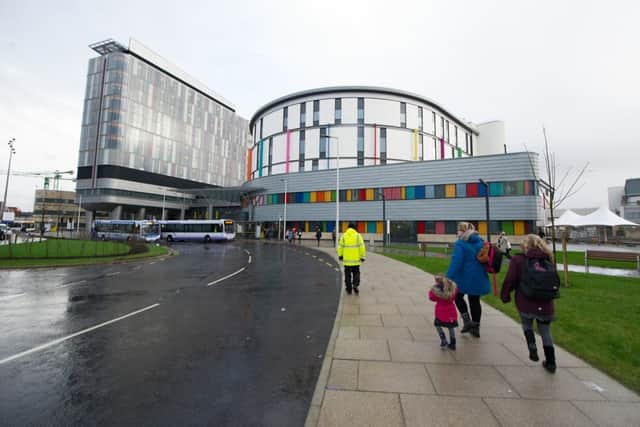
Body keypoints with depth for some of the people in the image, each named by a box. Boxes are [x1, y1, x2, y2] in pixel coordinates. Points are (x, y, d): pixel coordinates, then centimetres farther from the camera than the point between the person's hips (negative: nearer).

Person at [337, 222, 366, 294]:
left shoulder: (343, 236, 0)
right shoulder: (358, 235, -2)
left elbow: (340, 247, -1)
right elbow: (362, 247, -7)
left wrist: (340, 255, 12)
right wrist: (362, 256, -1)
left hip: (346, 259, 1)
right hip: (356, 259, -1)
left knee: (347, 274, 12)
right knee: (356, 273, 15)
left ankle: (349, 288, 16)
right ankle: (355, 285, -3)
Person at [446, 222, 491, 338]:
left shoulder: (460, 244, -16)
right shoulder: (480, 242, 7)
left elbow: (456, 262, -23)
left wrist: (448, 278, -23)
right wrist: (483, 273, 27)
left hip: (464, 277, -6)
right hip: (478, 278, 6)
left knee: (458, 297, 16)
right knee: (475, 301, 15)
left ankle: (467, 320, 5)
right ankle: (476, 327, 24)